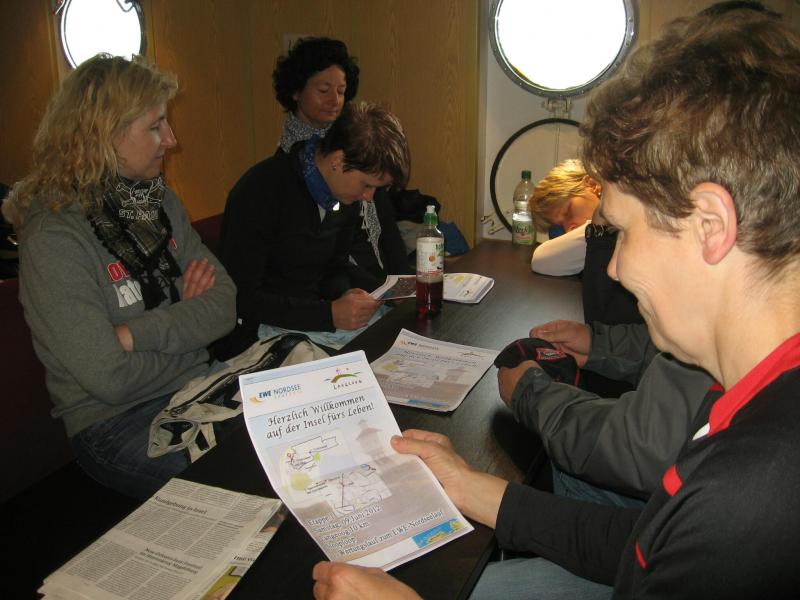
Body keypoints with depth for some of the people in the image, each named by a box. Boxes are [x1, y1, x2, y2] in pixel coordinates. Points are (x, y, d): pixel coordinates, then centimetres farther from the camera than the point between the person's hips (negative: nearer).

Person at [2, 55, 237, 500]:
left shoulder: (160, 201, 5)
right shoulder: (54, 238, -17)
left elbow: (225, 304, -2)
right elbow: (110, 378, -21)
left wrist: (137, 335, -16)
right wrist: (185, 322, -7)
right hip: (116, 427, -6)